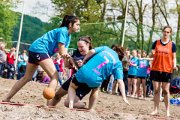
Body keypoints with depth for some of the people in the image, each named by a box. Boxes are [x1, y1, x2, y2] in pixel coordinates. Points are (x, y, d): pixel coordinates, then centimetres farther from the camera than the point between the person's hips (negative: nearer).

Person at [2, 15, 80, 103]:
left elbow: (64, 53, 7)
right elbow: (62, 52, -17)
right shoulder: (63, 31, -13)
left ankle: (7, 99, 22)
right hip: (40, 49, -10)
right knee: (54, 76, -14)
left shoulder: (68, 36, 15)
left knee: (27, 78, 17)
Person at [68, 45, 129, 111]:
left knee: (72, 86, 30)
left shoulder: (105, 48, 15)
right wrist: (124, 97, -4)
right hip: (95, 80, 0)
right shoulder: (118, 64, 9)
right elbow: (120, 81, -1)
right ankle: (90, 109, 30)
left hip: (83, 72, 1)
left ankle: (71, 105, 6)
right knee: (95, 89, 38)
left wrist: (83, 61, 14)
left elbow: (92, 51, 1)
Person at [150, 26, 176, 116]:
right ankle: (155, 109, 9)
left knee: (166, 91, 0)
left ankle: (167, 110, 6)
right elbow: (152, 54, 9)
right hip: (156, 69, 2)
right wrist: (152, 54, -14)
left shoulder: (172, 45, 3)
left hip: (167, 70, -2)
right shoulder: (156, 43, 6)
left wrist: (174, 65, -15)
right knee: (156, 90, 4)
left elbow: (174, 57, 4)